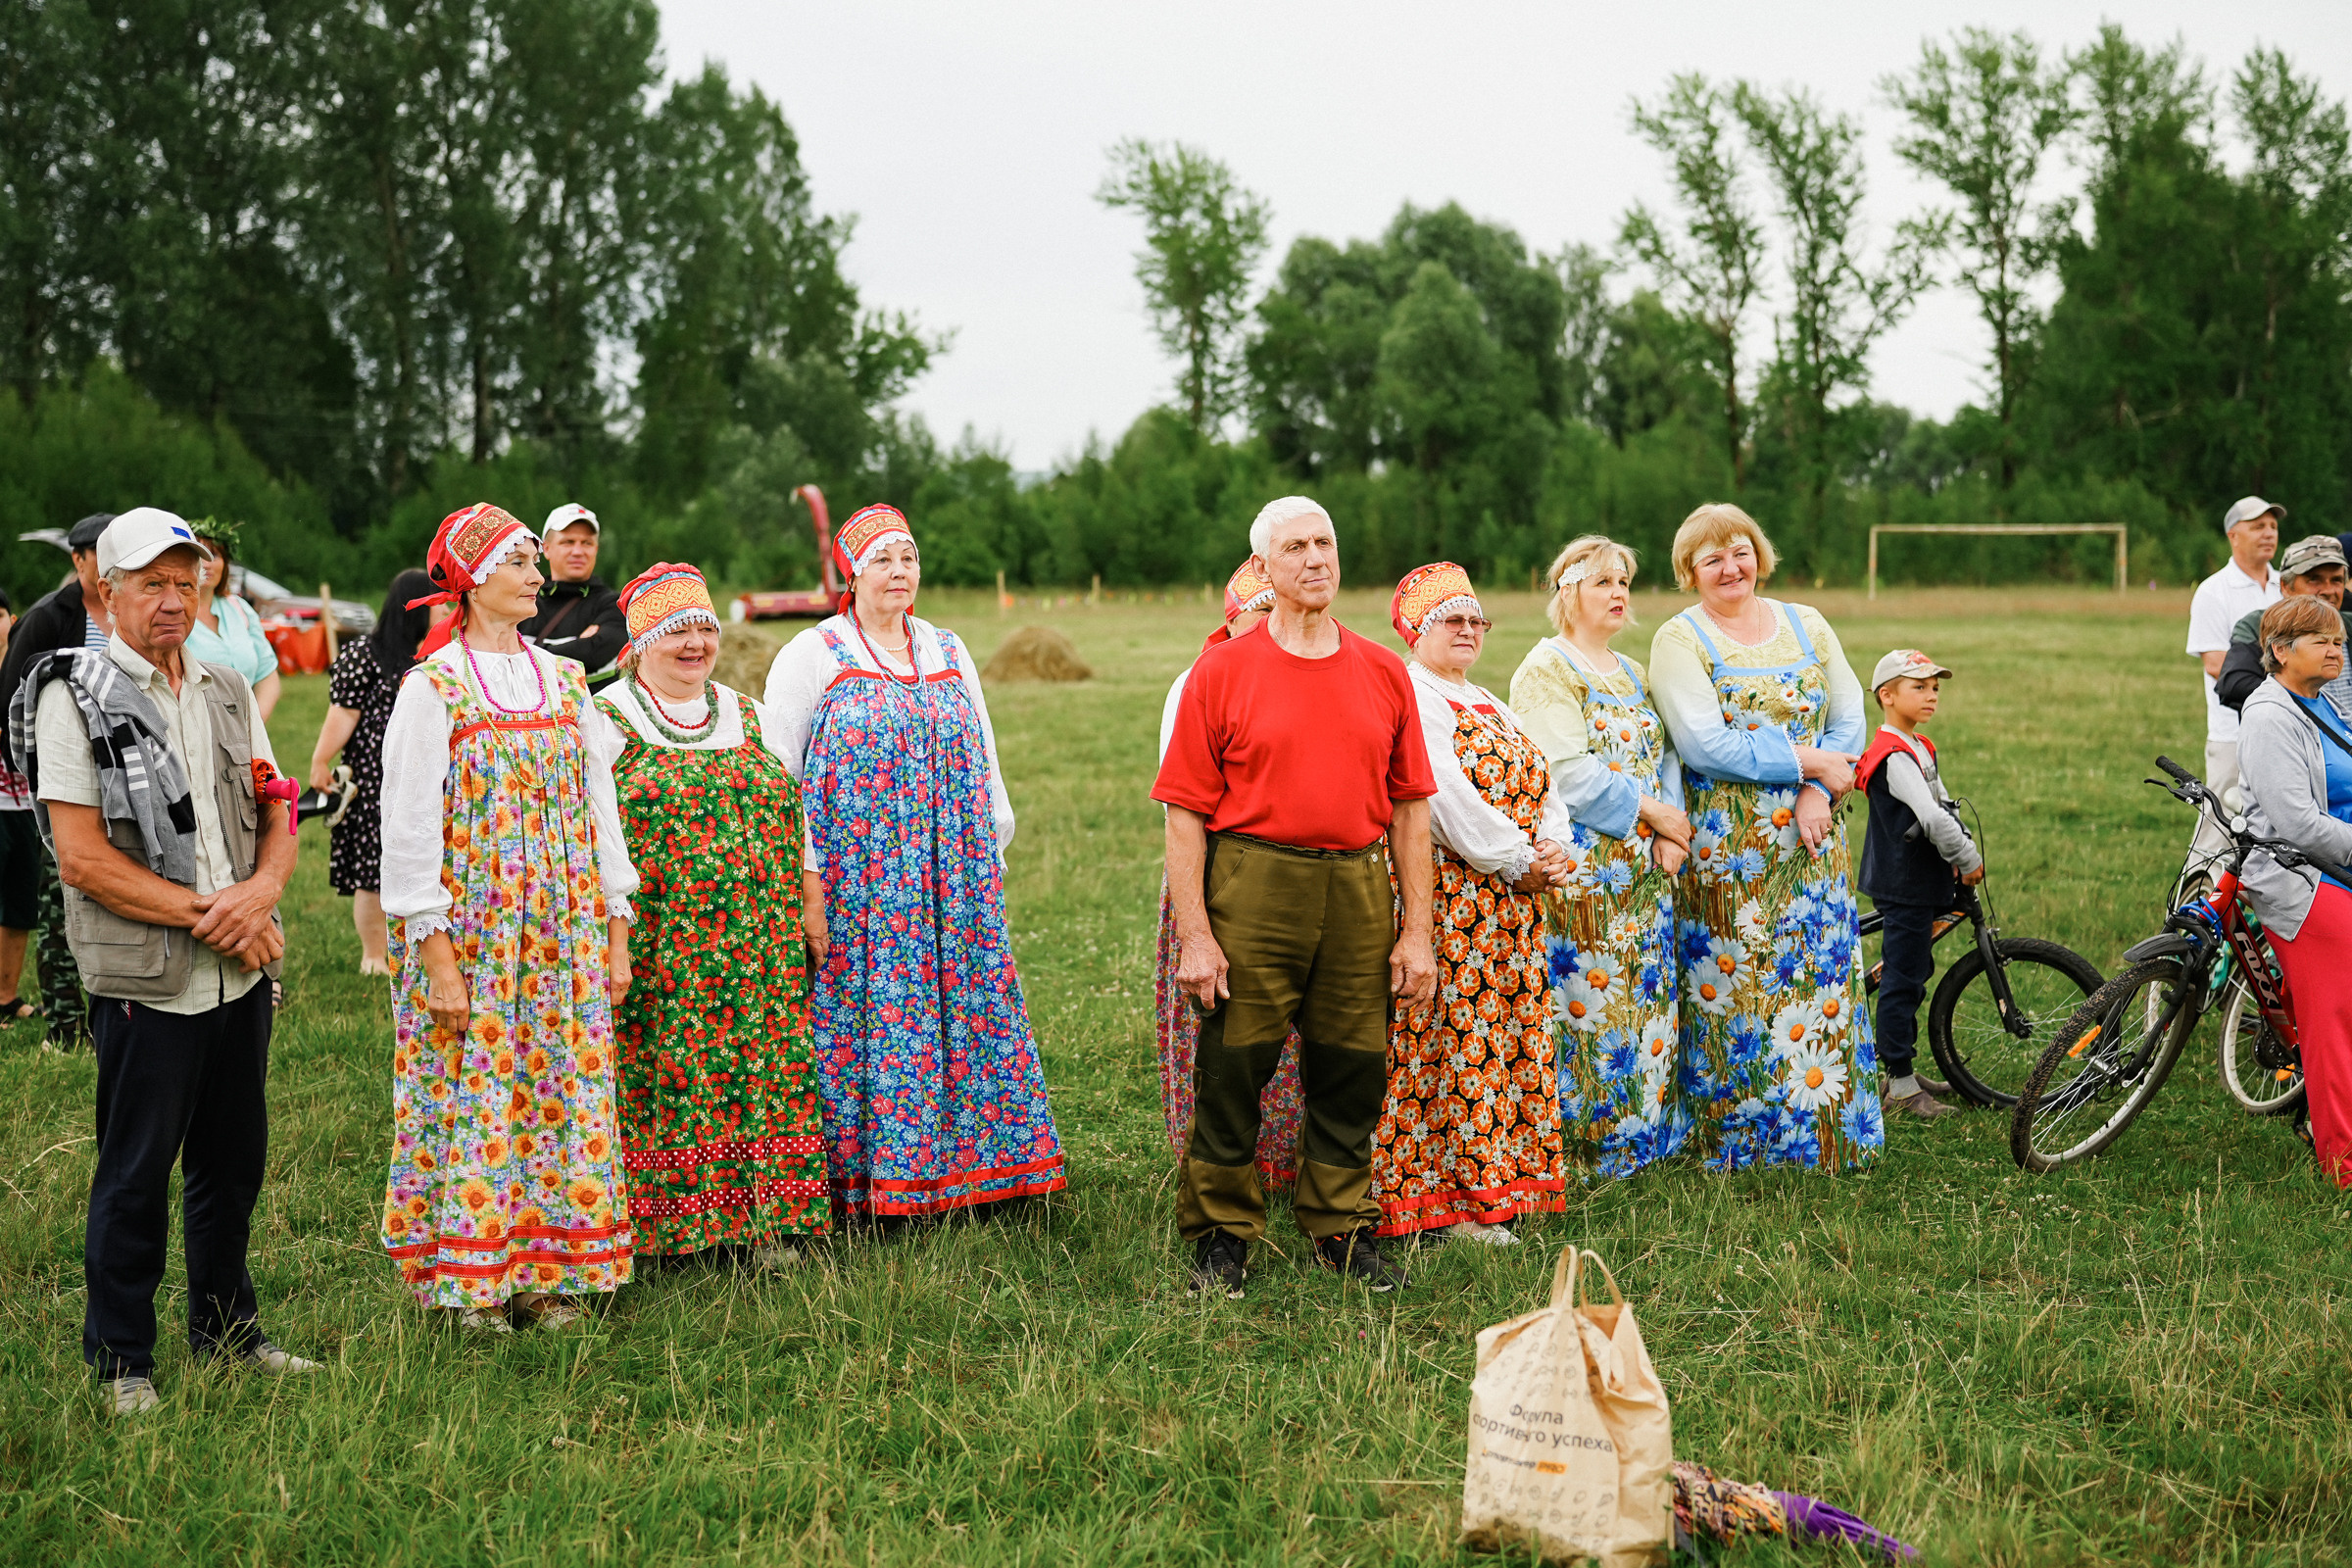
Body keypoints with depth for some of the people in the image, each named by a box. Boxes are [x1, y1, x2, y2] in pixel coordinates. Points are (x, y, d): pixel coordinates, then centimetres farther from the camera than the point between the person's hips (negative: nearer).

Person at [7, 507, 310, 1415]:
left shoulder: (227, 692, 12)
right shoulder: (73, 696, -7)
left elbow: (277, 820, 14)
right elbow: (81, 859, -13)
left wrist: (260, 890, -9)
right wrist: (208, 914, -15)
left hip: (241, 974, 6)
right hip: (146, 982, -5)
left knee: (235, 1162, 14)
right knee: (135, 1176, 4)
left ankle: (226, 1333, 30)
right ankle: (122, 1364, 18)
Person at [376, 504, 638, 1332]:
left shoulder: (564, 681, 10)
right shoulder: (432, 688, -5)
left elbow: (599, 808, 12)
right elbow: (409, 830, -8)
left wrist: (615, 935, 8)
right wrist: (435, 957, -13)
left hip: (564, 932, 5)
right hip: (468, 930, -5)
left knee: (562, 1090, 5)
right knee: (470, 1093, -1)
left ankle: (549, 1269, 15)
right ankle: (469, 1276, 10)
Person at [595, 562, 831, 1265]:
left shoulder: (749, 718, 16)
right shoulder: (605, 722, 1)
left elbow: (795, 812, 19)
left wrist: (812, 904, 12)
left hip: (760, 942, 4)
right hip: (657, 951, -4)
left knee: (765, 1067, 2)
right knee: (665, 1072, -5)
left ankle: (760, 1217, 9)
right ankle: (671, 1216, 4)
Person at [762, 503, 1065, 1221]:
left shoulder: (949, 653, 16)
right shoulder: (811, 656, 2)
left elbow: (984, 759, 21)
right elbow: (777, 771, 0)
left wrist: (990, 852, 16)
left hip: (953, 875, 4)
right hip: (854, 880, -4)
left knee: (967, 998, 2)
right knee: (861, 1015, -5)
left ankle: (968, 1166, 10)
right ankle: (858, 1179, 2)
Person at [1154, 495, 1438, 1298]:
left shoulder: (1383, 671, 9)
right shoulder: (1222, 672, 0)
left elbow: (1410, 807, 10)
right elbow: (1186, 812, -3)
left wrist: (1416, 930, 5)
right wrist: (1194, 933, -10)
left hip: (1360, 890, 3)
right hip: (1253, 888, -3)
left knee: (1352, 1070, 9)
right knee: (1233, 1066, 2)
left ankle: (1342, 1227, 25)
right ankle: (1221, 1233, 17)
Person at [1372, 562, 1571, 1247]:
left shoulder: (1489, 706, 22)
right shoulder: (1405, 697, -7)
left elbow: (1543, 786, 15)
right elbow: (1448, 802, -17)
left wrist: (1550, 847, -5)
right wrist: (1518, 860, -13)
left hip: (1511, 907, 9)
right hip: (1445, 897, -9)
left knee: (1510, 1036, 8)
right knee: (1451, 1041, -7)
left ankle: (1489, 1187, 15)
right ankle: (1441, 1202, -2)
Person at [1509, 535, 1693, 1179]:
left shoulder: (1632, 674, 18)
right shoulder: (1545, 672, -7)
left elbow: (1664, 758, 14)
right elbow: (1568, 774, -16)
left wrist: (1670, 834, -3)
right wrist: (1653, 812, -12)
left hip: (1644, 866, 8)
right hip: (1579, 867, -8)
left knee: (1646, 996, 9)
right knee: (1587, 1000, -6)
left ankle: (1643, 1133, 19)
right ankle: (1580, 1146, 2)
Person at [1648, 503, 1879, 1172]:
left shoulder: (1807, 626, 12)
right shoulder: (1679, 641, -3)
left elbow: (1850, 715, 6)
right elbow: (1705, 745, -14)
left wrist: (1817, 795, -11)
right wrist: (1809, 762, -14)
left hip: (1811, 838, 4)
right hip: (1725, 850, -4)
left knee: (1819, 981, 5)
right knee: (1731, 986, -2)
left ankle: (1824, 1131, 15)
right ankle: (1735, 1137, 8)